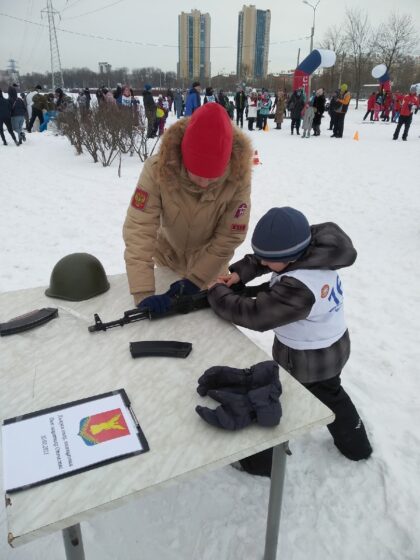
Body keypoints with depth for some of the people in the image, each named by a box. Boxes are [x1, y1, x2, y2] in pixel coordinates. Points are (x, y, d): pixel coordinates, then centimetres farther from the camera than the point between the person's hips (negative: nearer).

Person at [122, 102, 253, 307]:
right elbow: (139, 230, -34)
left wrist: (194, 280, -28)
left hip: (210, 269, 0)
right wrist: (143, 294, -41)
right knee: (165, 319, 25)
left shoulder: (239, 176, -30)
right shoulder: (158, 169, -32)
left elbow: (229, 237, -23)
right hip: (167, 260, 1)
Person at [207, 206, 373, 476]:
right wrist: (239, 272, -15)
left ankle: (262, 462, 35)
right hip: (333, 348, 9)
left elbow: (255, 314, -34)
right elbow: (263, 257, -2)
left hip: (304, 359, -8)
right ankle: (356, 445, 55)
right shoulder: (317, 251, -14)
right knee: (330, 393, 32)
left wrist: (218, 293, -21)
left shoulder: (299, 288, -40)